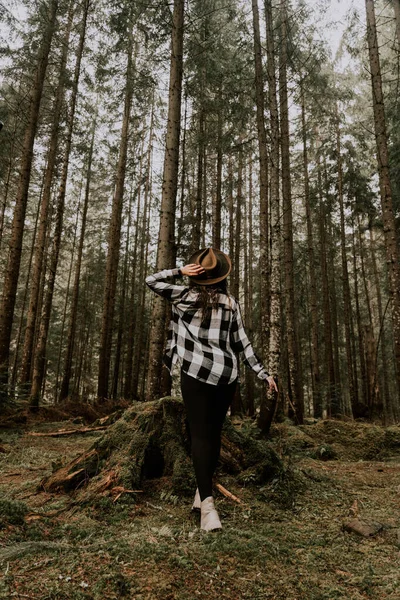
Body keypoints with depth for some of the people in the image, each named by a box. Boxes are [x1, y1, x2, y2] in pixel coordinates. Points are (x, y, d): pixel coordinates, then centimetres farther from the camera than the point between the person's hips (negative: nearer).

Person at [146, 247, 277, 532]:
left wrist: (179, 271, 0)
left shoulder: (185, 295, 0)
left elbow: (151, 280, 12)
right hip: (228, 374, 3)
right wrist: (263, 373, 11)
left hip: (197, 371, -3)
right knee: (214, 432, 14)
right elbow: (242, 343, 5)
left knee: (200, 433, -4)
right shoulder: (231, 302, 7)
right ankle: (203, 492, 25)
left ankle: (208, 503, -15)